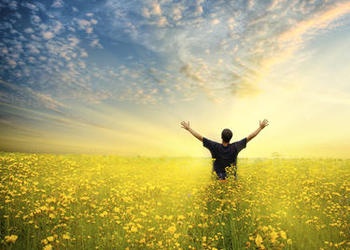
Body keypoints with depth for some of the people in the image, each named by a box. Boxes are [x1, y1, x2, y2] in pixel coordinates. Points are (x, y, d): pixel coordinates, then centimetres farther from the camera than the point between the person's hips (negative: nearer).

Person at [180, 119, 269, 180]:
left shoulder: (215, 147, -18)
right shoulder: (235, 147, -17)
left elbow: (200, 137, -14)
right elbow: (250, 137, -10)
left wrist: (188, 128, -5)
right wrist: (261, 127, 0)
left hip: (218, 178, 0)